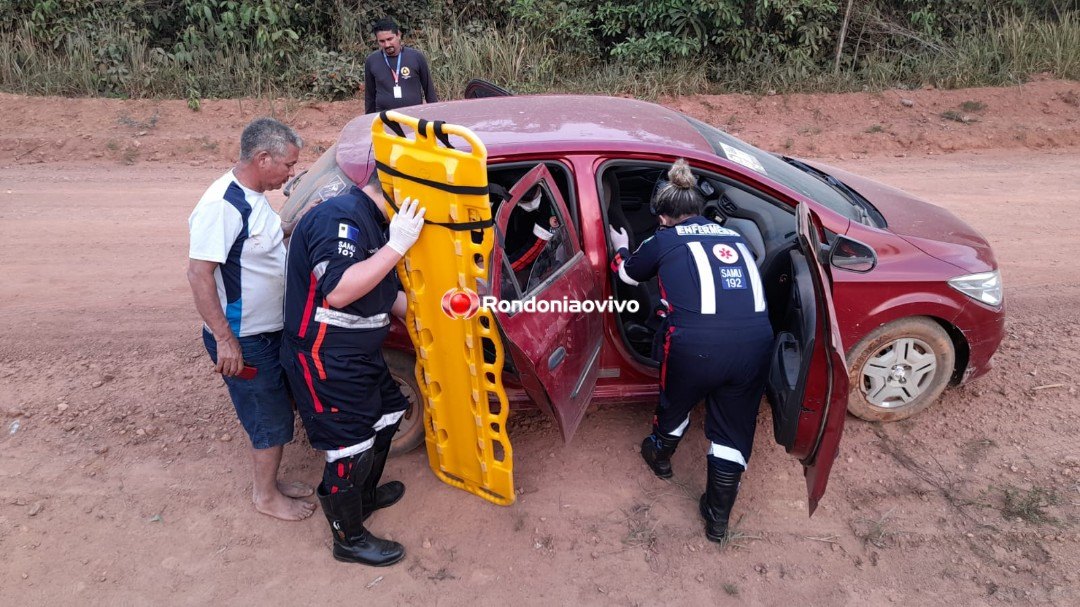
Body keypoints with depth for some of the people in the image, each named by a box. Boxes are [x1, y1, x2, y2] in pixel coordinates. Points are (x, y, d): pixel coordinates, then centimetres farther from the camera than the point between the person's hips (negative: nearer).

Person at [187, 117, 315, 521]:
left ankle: (270, 480, 40)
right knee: (272, 419, 6)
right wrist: (225, 340, -25)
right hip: (243, 340, -9)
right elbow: (199, 274, -26)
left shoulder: (255, 196, 4)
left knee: (275, 411, 21)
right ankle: (267, 496, 26)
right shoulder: (222, 206, -25)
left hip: (269, 330, 9)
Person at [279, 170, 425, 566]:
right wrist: (397, 245, -30)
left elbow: (386, 296, 16)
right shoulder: (340, 217, -22)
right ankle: (350, 540, 24)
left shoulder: (369, 222, 10)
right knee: (350, 451, 2)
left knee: (387, 416, 23)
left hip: (360, 355, 10)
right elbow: (338, 291, -33)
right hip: (326, 362, -10)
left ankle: (365, 495, 46)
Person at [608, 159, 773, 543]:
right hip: (755, 342, 3)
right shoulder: (734, 237, 21)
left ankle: (660, 455, 55)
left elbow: (629, 273, 29)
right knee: (733, 429, 22)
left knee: (676, 402, 29)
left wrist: (620, 248, 50)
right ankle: (718, 517, 33)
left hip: (696, 344, -3)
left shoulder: (665, 240, 11)